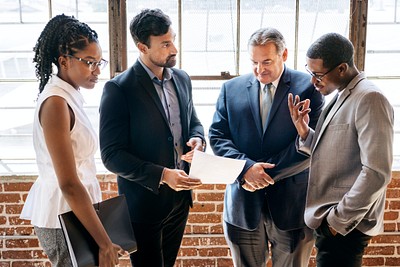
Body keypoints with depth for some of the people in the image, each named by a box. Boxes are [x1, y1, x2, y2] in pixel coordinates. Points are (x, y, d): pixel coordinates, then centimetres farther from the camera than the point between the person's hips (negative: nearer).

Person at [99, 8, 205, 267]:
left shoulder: (182, 79, 2)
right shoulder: (119, 89, -18)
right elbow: (111, 155, -18)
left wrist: (197, 139, -8)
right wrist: (161, 175, -28)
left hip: (180, 196, 6)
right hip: (144, 201, -6)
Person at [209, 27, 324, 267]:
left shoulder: (308, 87, -4)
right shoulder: (232, 88, 6)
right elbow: (217, 136, 2)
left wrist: (268, 173, -16)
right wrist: (246, 166, -15)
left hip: (292, 202, -2)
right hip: (243, 202, 2)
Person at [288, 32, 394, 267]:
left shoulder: (369, 98, -16)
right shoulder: (340, 97, 11)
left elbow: (377, 172, -22)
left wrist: (339, 220, -17)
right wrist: (304, 131, -2)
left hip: (343, 226, -9)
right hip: (329, 221, 9)